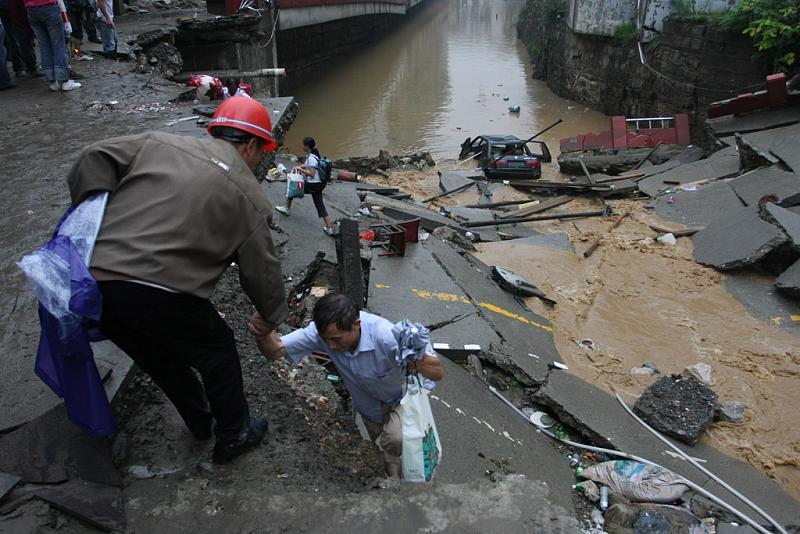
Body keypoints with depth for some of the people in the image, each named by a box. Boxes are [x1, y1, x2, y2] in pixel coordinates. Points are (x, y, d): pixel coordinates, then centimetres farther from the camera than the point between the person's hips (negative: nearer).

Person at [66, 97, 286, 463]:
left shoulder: (157, 144, 14)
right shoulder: (249, 198, 4)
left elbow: (94, 159, 8)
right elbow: (261, 271, 8)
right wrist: (271, 317, 24)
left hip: (92, 281, 6)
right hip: (159, 293, -6)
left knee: (160, 355, 27)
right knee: (217, 350, 20)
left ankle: (200, 423, 49)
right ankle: (233, 437, 36)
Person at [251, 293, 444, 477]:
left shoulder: (385, 335, -43)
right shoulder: (323, 330, -31)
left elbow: (438, 373, -39)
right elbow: (275, 350, -25)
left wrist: (419, 361, -62)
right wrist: (262, 335, -48)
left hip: (403, 395, -4)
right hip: (368, 405, 4)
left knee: (394, 439, -30)